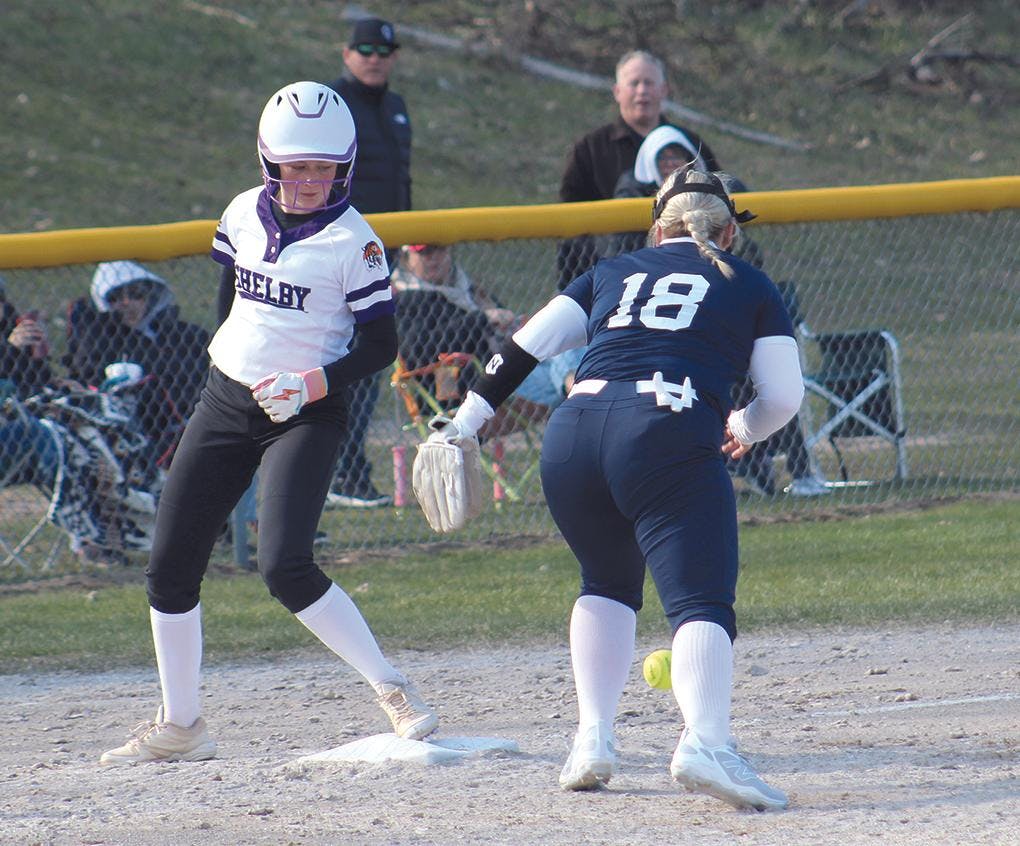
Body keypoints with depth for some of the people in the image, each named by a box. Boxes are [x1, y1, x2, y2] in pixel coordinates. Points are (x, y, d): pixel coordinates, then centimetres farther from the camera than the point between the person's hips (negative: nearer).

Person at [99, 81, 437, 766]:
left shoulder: (353, 241, -11)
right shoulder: (245, 214, 5)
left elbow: (381, 345, -11)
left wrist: (312, 384, -24)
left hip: (305, 417, -6)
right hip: (226, 401, 6)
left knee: (284, 566, -23)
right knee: (170, 566, 4)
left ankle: (395, 693, -14)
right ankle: (180, 728, 17)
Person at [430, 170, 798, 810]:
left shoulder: (614, 272, 29)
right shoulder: (750, 287, 21)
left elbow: (528, 344, 18)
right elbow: (784, 396, 13)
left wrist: (466, 421, 17)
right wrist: (744, 429, 33)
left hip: (573, 434, 4)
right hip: (671, 439, -4)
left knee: (609, 584, 26)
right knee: (701, 600, -12)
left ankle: (593, 740, 14)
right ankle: (706, 740, -37)